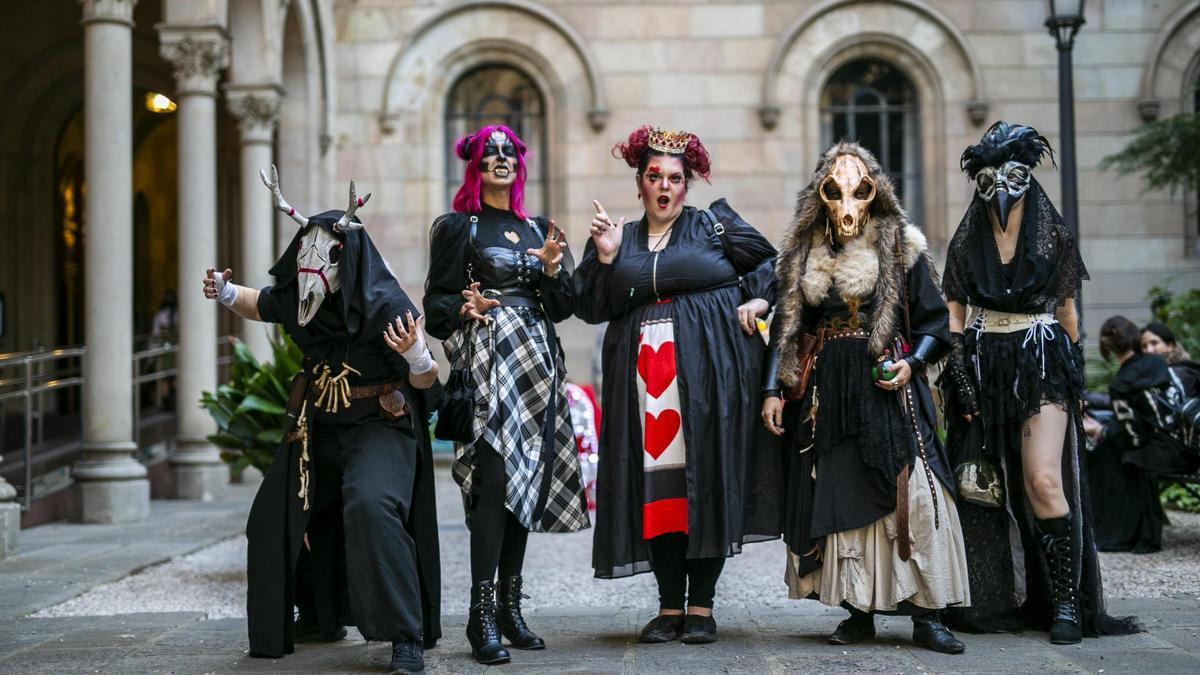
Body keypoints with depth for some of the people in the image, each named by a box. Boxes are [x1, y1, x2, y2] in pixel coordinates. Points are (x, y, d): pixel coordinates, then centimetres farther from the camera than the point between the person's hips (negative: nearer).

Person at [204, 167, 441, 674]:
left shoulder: (385, 305, -21)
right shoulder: (299, 298, -4)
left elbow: (426, 382, -17)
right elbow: (260, 305, 21)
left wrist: (413, 352, -39)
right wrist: (226, 292, 0)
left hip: (378, 426, -8)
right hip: (318, 427, 8)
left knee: (369, 506, -33)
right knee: (279, 517, 15)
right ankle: (321, 618, 38)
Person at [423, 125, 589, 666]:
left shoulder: (537, 230, 18)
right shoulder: (457, 227, 5)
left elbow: (562, 308, 14)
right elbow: (436, 304, 0)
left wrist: (553, 270, -4)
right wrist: (466, 309, -20)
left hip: (536, 362, 5)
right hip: (487, 360, -5)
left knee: (527, 481, 4)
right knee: (494, 479, -16)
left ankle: (510, 609, 11)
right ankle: (482, 617, -14)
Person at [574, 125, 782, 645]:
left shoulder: (714, 225, 8)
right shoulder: (617, 238, 15)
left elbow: (773, 263, 13)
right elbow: (591, 308, 10)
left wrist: (756, 299, -3)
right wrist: (605, 257, -1)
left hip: (709, 372, -2)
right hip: (644, 377, 2)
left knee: (707, 478, -5)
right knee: (656, 482, -2)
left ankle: (701, 606, 1)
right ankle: (670, 606, 5)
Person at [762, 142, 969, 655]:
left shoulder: (900, 246, 2)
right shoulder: (805, 254, 11)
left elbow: (933, 323, 3)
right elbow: (786, 325, 13)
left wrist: (911, 364, -14)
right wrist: (772, 390, 6)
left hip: (887, 386, -3)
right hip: (828, 391, 3)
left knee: (906, 493, -10)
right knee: (838, 495, 2)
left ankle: (924, 616, -6)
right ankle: (859, 611, 9)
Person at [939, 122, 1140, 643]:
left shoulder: (1054, 237, 3)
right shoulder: (966, 242, 8)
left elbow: (1066, 311, 11)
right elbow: (954, 315, 7)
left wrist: (1072, 372, 12)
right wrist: (961, 379, -3)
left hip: (1042, 366, -2)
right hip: (984, 369, 3)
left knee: (1044, 481, -15)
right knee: (986, 485, 3)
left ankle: (1067, 601, -9)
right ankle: (1000, 600, 13)